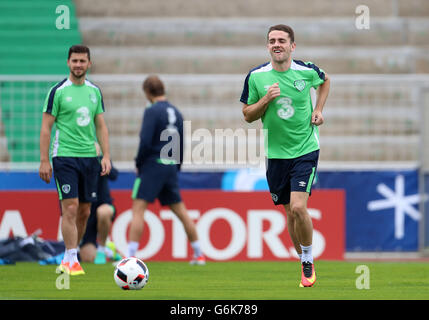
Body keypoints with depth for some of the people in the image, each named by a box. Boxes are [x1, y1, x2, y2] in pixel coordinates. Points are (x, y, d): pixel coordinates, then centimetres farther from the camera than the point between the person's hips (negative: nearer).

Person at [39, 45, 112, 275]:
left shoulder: (94, 91, 10)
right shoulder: (58, 91, -4)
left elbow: (101, 126, 15)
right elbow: (46, 127, -4)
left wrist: (106, 156, 6)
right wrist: (44, 161, -9)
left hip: (89, 157, 5)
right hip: (65, 157, -5)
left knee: (84, 211, 6)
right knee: (70, 207, -13)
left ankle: (68, 259, 17)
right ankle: (72, 260, -10)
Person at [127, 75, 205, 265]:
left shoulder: (152, 111, -9)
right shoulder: (176, 112, 12)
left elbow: (145, 141, -17)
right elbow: (182, 144, 14)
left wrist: (138, 164, -4)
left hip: (153, 165, -7)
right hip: (170, 168, 7)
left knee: (138, 210, -8)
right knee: (180, 211, 14)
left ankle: (130, 255, -17)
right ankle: (199, 255, 18)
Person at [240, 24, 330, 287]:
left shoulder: (307, 71, -6)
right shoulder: (256, 77, -5)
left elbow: (325, 80, 18)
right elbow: (248, 115, 3)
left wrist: (319, 109, 4)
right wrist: (266, 100, -16)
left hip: (306, 149, -2)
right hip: (276, 154, 2)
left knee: (298, 207, -17)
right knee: (290, 212, 9)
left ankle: (308, 262, 3)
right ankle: (305, 263, 27)